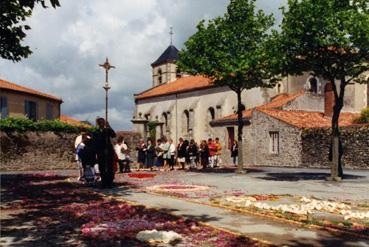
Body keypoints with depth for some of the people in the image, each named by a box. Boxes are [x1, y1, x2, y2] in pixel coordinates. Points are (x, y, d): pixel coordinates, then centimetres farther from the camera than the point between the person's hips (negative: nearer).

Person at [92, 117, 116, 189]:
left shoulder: (108, 130, 9)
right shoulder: (96, 133, 7)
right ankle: (104, 183, 6)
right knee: (102, 169, -1)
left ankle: (110, 183, 3)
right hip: (101, 153, 0)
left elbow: (113, 135, -9)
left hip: (109, 152, 0)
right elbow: (95, 143, 4)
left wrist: (109, 127, -16)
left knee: (110, 168, -2)